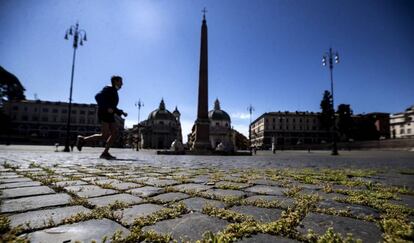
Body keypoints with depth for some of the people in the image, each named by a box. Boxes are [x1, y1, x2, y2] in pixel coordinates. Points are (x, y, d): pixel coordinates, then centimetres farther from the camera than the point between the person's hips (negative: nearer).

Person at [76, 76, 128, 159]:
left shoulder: (115, 93, 24)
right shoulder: (108, 89, -2)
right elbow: (98, 96, -17)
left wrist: (122, 113, 19)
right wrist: (107, 108, -24)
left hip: (110, 115, 9)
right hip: (104, 113, -9)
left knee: (115, 133, -5)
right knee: (105, 135, -15)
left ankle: (105, 153, -7)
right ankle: (83, 140, -1)